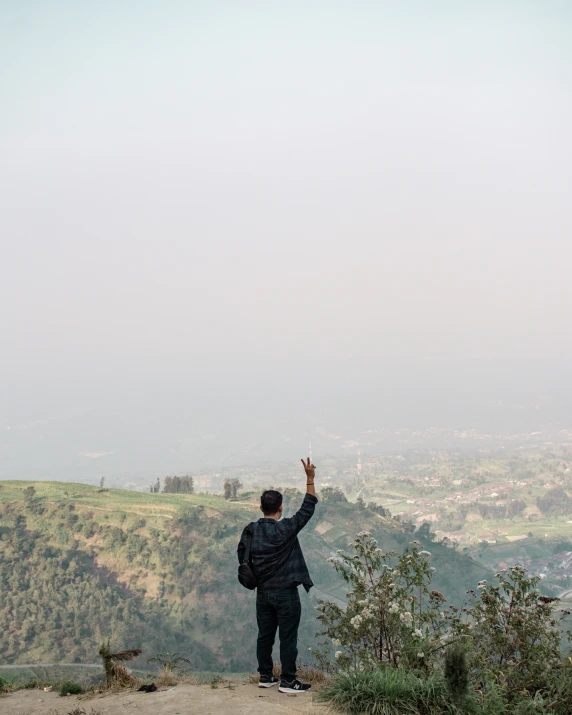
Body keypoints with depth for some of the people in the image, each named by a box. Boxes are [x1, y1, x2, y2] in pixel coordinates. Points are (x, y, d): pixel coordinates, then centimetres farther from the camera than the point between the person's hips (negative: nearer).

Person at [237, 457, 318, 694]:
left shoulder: (250, 530, -1)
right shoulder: (286, 528, -16)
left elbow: (242, 557, 8)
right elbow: (308, 507, -10)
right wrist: (310, 478, -7)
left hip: (263, 593, 6)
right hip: (286, 593, -5)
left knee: (265, 636, 14)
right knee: (288, 638, 2)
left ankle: (265, 676, 22)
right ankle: (288, 681, 6)